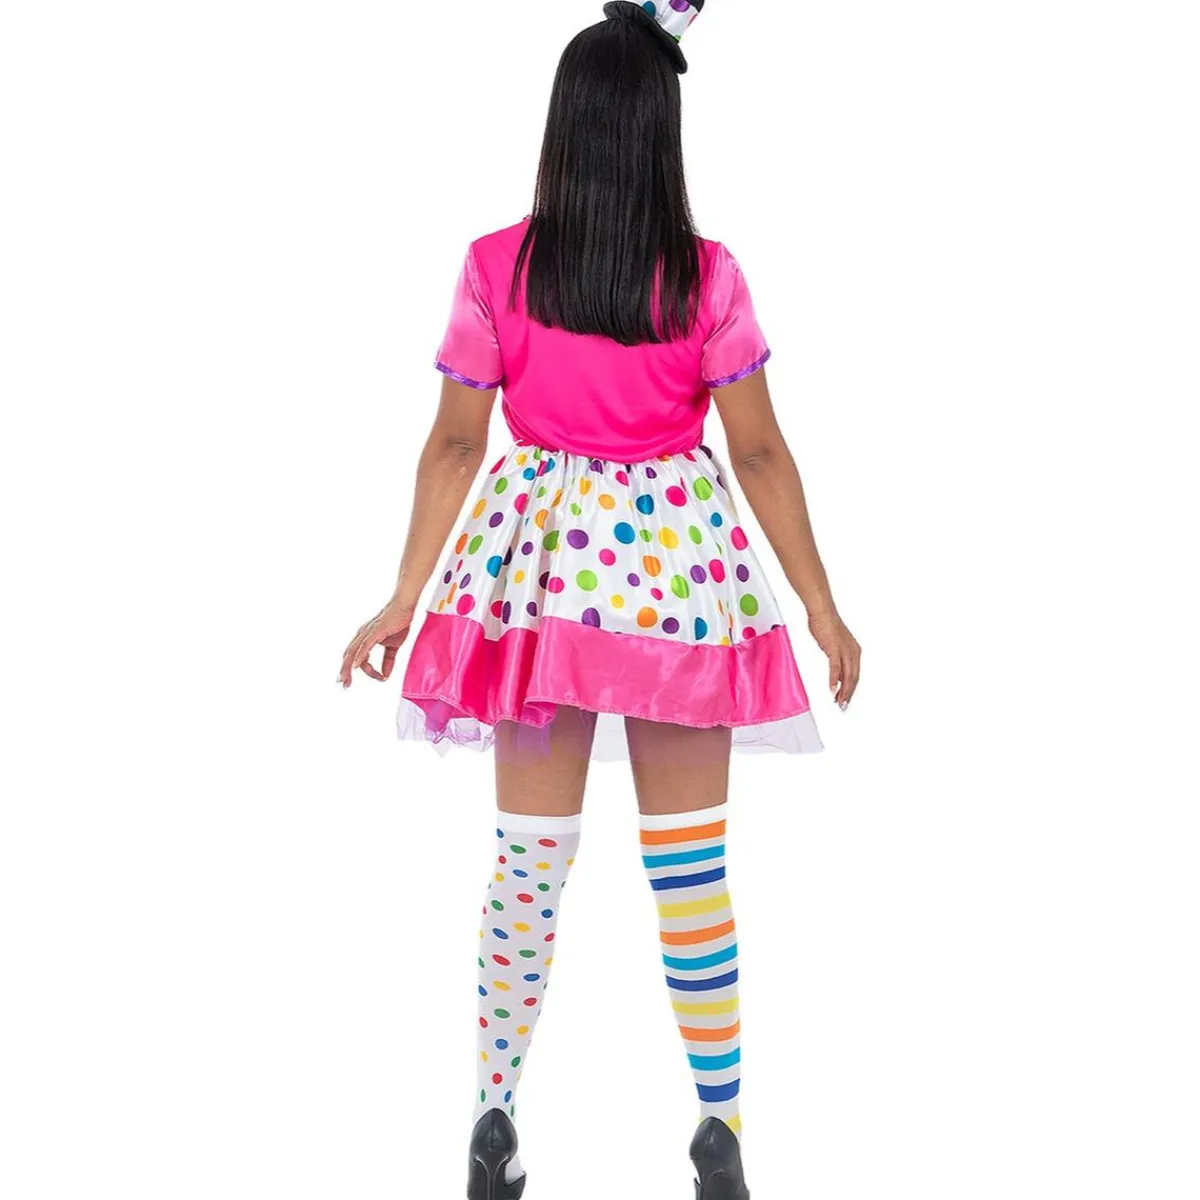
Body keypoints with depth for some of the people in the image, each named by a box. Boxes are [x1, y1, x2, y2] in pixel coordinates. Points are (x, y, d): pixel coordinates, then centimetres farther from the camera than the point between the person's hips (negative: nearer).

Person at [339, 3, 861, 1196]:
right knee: (692, 864, 8)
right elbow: (760, 451, -4)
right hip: (678, 575, -1)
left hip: (538, 571, 1)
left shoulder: (496, 267, -5)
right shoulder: (706, 277, -7)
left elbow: (454, 444, -2)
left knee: (529, 858, 11)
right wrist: (821, 607, 4)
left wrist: (406, 598, 5)